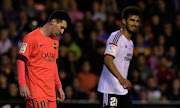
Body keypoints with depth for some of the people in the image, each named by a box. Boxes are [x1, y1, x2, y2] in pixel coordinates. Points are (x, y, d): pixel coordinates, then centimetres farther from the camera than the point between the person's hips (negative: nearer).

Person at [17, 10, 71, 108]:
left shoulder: (55, 41, 19)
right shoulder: (32, 38, -6)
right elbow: (21, 60, -9)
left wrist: (58, 86, 25)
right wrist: (22, 85, -16)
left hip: (50, 92, 7)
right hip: (35, 90, -7)